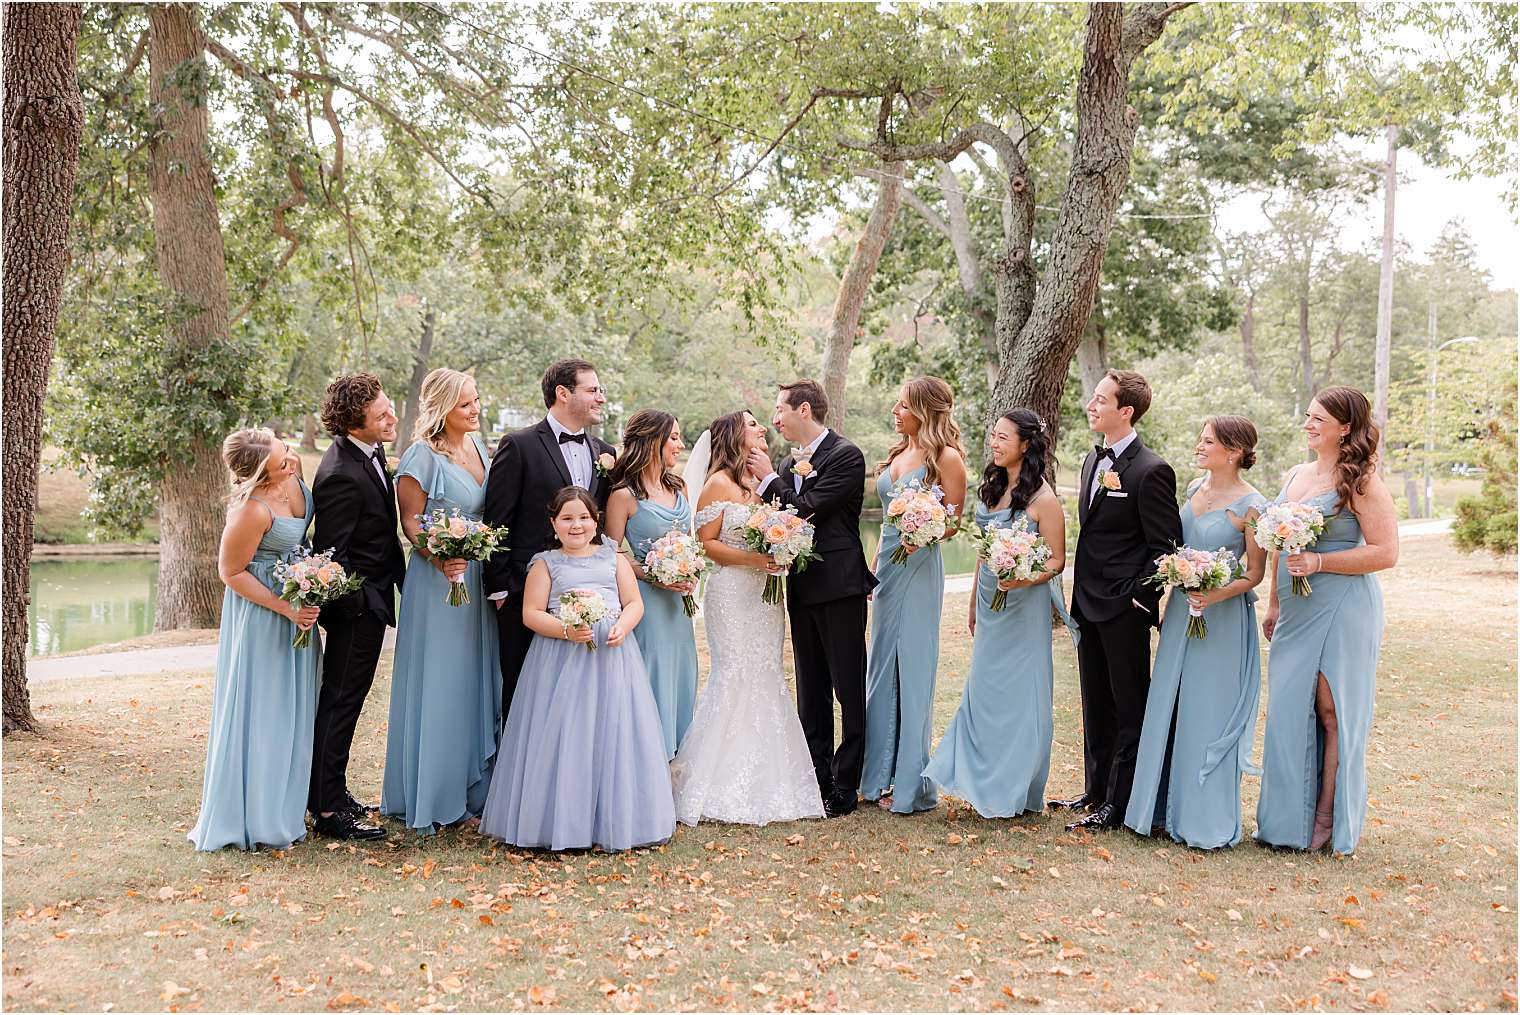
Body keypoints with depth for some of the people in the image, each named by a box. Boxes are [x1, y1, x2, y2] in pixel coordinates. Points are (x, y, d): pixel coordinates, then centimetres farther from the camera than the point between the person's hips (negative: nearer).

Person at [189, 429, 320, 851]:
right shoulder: (251, 510, -30)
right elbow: (231, 572, -18)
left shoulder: (292, 473, -8)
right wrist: (286, 609, -19)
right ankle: (252, 817, 12)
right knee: (259, 709, 1)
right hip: (261, 610, -9)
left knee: (291, 707, 16)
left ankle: (282, 808, 29)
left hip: (299, 597, 9)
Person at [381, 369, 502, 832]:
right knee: (438, 687, 0)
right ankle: (431, 796, 11)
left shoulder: (478, 446, 10)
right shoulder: (423, 455, -12)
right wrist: (440, 559, -28)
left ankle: (471, 787, 24)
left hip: (478, 580, 7)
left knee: (476, 682, 13)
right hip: (438, 582, -7)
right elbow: (410, 521, -12)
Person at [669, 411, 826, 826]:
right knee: (736, 678, -7)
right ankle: (722, 787, 1)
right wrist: (750, 559, -19)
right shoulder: (718, 484, -5)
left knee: (766, 679, 7)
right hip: (732, 594, -7)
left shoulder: (761, 481, 15)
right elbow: (705, 543, -9)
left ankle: (764, 784, 14)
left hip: (764, 593, 7)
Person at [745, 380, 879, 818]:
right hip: (802, 589, 8)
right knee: (810, 692, 13)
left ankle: (846, 786, 5)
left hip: (839, 588, -8)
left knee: (849, 690, -1)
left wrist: (769, 479, -6)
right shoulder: (790, 461, 14)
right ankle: (817, 779, 22)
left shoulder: (846, 455, -10)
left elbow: (807, 510, -19)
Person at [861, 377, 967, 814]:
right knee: (882, 668, 11)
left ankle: (911, 783, 6)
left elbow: (954, 520, -9)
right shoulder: (896, 454, 14)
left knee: (912, 669, -3)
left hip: (919, 567, -8)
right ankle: (883, 775, 21)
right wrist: (875, 565, 16)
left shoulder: (945, 457, -8)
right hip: (887, 565, 8)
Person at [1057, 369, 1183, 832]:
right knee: (1096, 706, 17)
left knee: (1129, 708, 3)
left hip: (1124, 608, -9)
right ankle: (1096, 790, 29)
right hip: (1088, 603, 9)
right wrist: (1080, 593, 15)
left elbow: (1165, 546, -15)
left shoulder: (1151, 471, -15)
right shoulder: (1094, 460, 12)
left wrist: (1140, 599, -15)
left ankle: (1119, 805, 10)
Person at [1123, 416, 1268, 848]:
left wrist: (1217, 595, -23)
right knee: (1169, 709, 11)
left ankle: (1207, 818, 14)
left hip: (1222, 618, -7)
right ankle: (1169, 806, 23)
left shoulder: (1251, 506, -13)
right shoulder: (1195, 488, 7)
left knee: (1209, 714, 0)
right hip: (1181, 609, 7)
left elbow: (1255, 572, -9)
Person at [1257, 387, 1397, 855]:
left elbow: (1385, 552, -15)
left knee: (1333, 712, 0)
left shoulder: (1360, 483, -9)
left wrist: (1318, 562, -20)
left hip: (1341, 611, -7)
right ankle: (1290, 815, 19)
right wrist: (1273, 603, 17)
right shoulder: (1295, 476, 13)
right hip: (1296, 613, 7)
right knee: (1290, 708, 9)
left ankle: (1328, 819, 11)